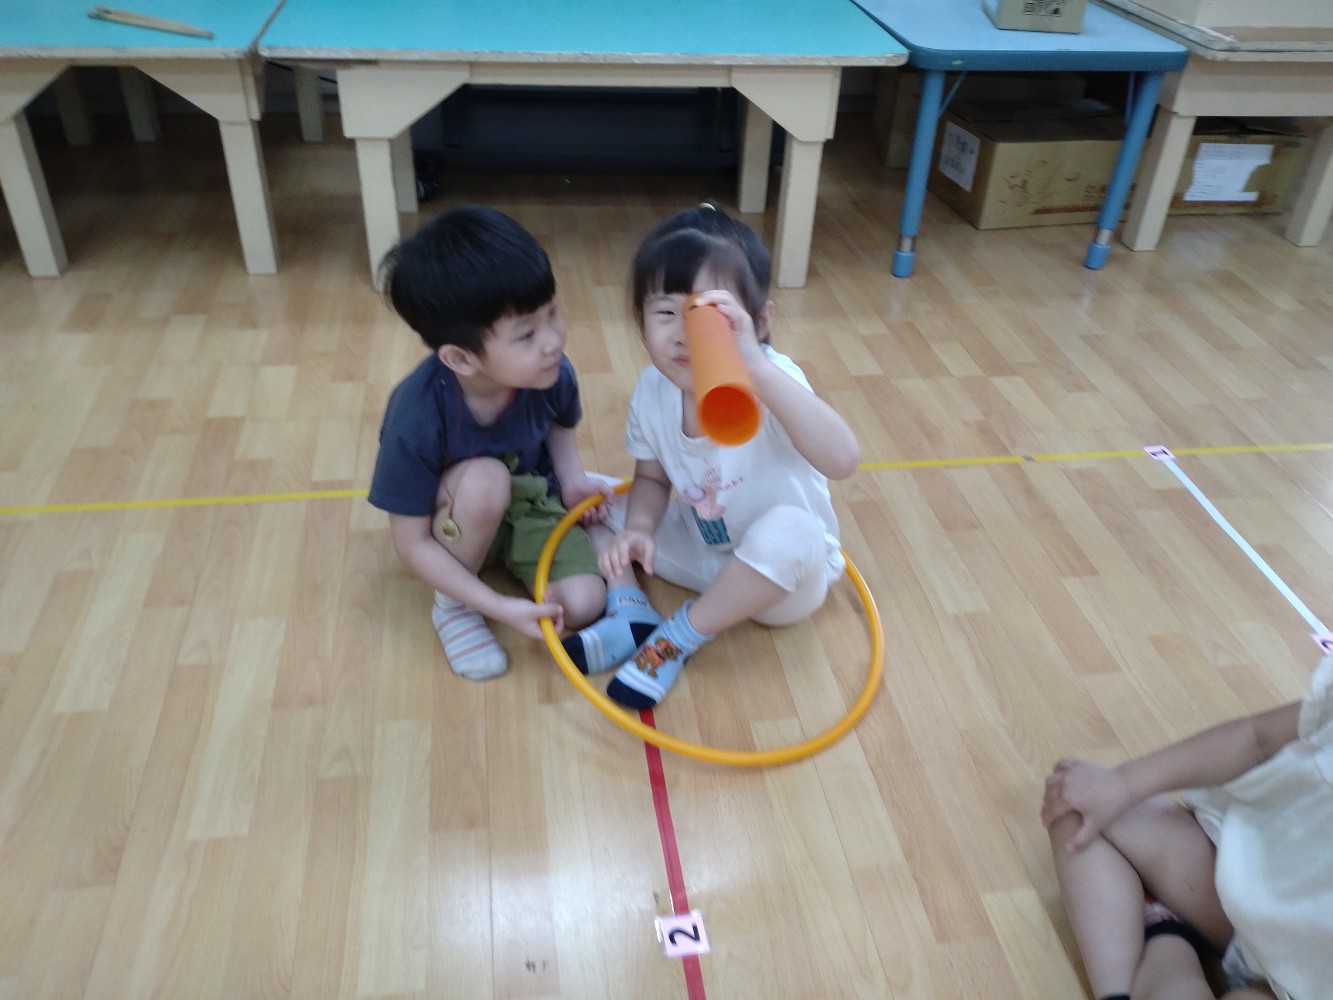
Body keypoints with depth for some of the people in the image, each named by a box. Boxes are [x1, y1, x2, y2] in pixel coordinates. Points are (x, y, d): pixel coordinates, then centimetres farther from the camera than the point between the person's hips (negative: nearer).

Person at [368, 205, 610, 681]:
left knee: (583, 604, -20)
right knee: (485, 479, -36)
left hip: (532, 501, 2)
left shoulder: (552, 373, -24)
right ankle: (453, 605, -10)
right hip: (457, 520, -1)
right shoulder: (416, 417, -35)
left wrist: (573, 476, -16)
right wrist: (500, 607, -31)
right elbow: (413, 544, -25)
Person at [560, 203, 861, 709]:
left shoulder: (771, 383, -30)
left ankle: (679, 638, -15)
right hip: (700, 553, 5)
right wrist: (637, 529, -21)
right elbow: (652, 479, 2)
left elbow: (842, 460, -49)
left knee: (788, 529, -39)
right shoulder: (653, 391, -13)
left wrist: (756, 367, -58)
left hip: (787, 572, -4)